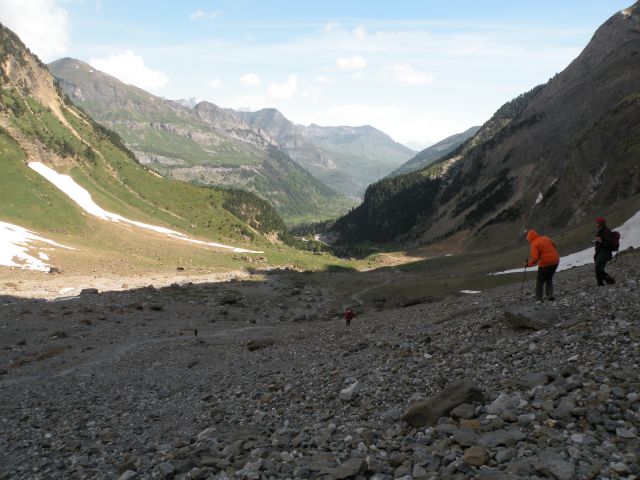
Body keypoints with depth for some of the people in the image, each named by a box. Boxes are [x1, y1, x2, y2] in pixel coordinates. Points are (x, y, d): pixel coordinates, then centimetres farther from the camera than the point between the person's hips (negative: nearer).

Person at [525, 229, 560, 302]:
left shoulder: (534, 244, -11)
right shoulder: (546, 238, 11)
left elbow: (535, 257, -20)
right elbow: (554, 247, 20)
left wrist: (528, 264, -7)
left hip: (545, 263, -6)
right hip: (555, 261, 7)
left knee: (540, 281, 7)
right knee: (549, 278, 23)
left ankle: (538, 298, 3)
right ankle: (550, 295, 10)